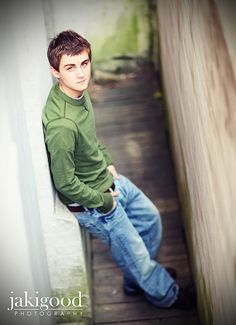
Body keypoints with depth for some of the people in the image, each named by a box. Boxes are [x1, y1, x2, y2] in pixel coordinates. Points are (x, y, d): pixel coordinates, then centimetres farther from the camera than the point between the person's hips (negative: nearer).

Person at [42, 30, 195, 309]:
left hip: (109, 181, 9)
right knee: (135, 254, 11)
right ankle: (165, 294, 42)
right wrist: (104, 201, -16)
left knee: (150, 217, 26)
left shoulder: (79, 90, -8)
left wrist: (107, 163, 9)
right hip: (91, 203, -9)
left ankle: (140, 277, 49)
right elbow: (65, 184, -28)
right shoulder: (60, 125, -37)